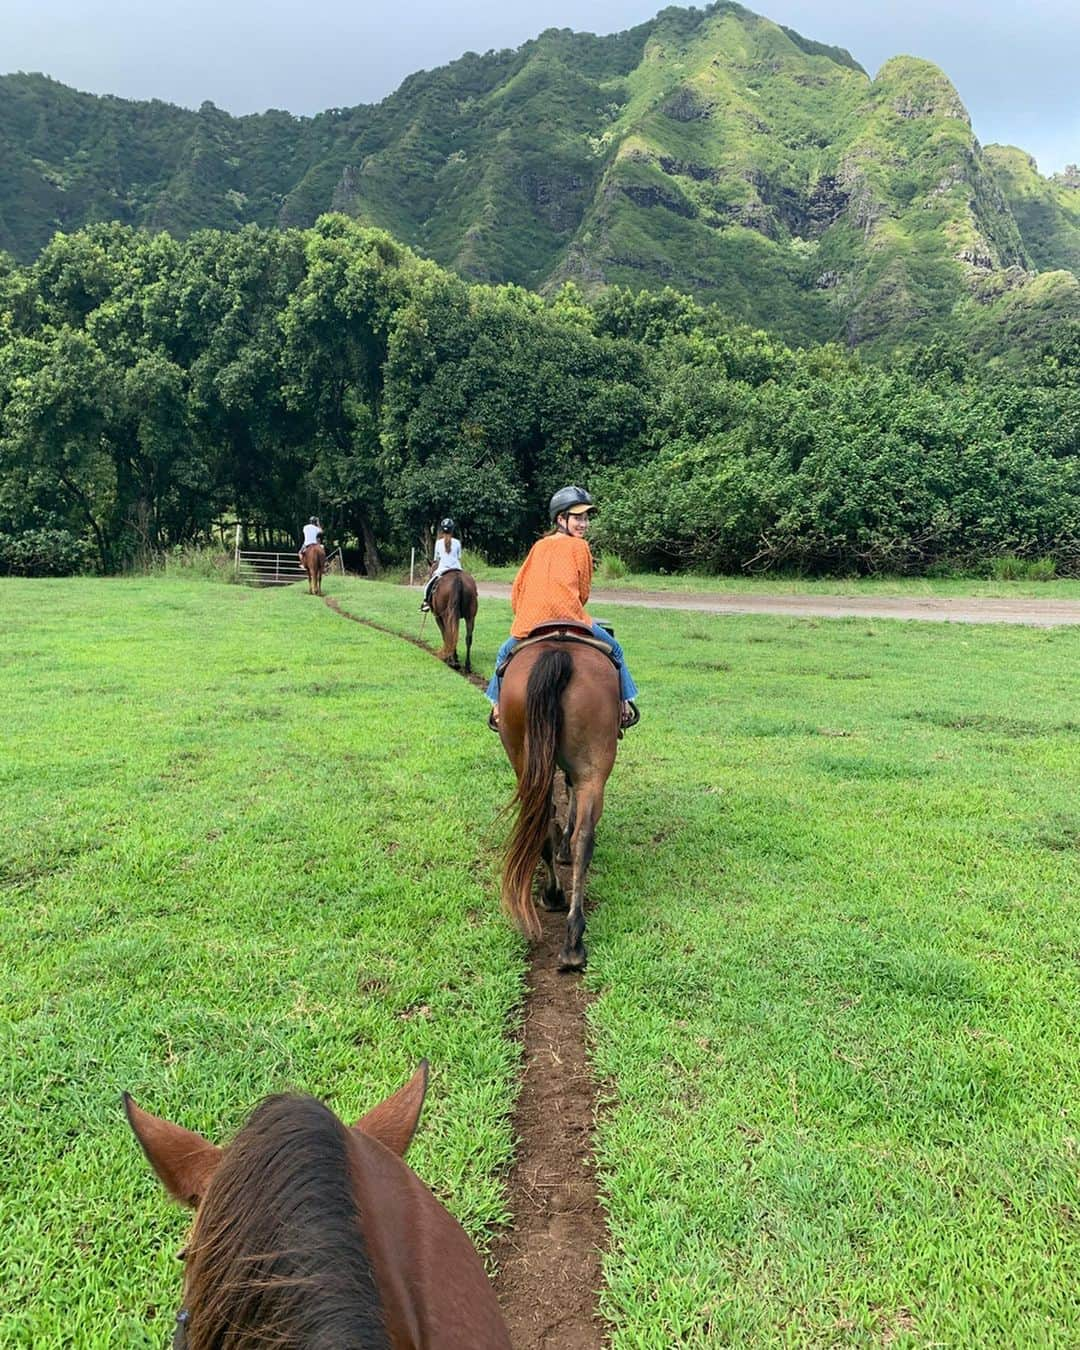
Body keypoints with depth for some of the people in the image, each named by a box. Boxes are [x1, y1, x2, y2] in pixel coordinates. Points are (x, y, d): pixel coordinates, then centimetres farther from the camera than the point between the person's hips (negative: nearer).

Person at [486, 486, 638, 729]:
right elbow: (583, 592, 7)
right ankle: (623, 705, 12)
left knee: (504, 654, 31)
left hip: (528, 623, 4)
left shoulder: (538, 546, 15)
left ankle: (499, 706, 24)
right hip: (568, 621, -4)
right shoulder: (579, 546, 3)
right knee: (614, 651, 16)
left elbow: (516, 587, 15)